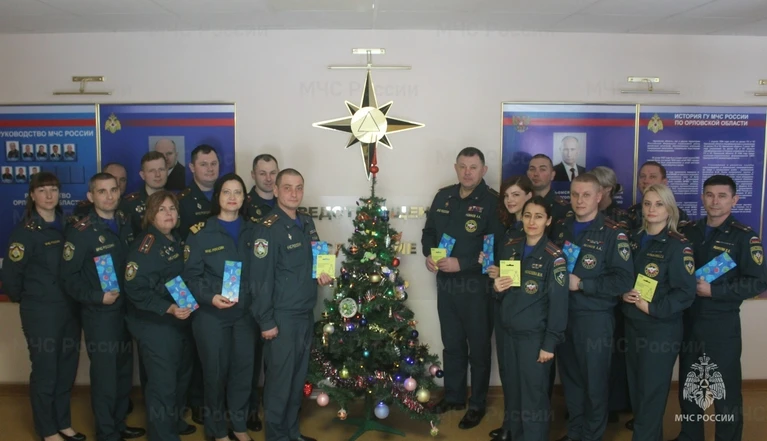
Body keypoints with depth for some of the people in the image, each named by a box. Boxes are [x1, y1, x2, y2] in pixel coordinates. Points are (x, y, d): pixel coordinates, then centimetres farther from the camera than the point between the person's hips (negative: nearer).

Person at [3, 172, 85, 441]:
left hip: (69, 309, 6)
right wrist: (28, 299, 2)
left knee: (67, 369, 14)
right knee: (45, 371, 6)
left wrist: (74, 297, 5)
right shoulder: (25, 230, -10)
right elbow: (10, 275, -11)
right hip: (40, 312, -6)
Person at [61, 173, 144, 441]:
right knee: (105, 374, 3)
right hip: (99, 313, -6)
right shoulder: (81, 231, -11)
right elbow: (69, 277, -12)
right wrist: (97, 297, -21)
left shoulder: (125, 224, 6)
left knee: (124, 371, 15)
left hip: (126, 309, 6)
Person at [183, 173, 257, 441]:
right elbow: (191, 275, -6)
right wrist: (210, 297, -21)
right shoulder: (201, 232, -5)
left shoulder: (250, 231, 7)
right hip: (211, 314, -3)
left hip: (245, 313, 3)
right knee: (216, 372, 8)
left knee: (244, 369, 10)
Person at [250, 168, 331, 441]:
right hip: (282, 316, -7)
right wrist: (266, 321, -17)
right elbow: (260, 278, -16)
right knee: (280, 378, 3)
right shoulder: (268, 228, -14)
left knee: (299, 375, 15)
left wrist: (323, 275, 1)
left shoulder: (307, 223, 9)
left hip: (306, 312, 7)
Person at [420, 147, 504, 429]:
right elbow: (429, 231, 14)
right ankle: (453, 396, 35)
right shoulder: (443, 197, 6)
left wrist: (462, 264, -21)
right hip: (446, 283, 6)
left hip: (477, 285, -5)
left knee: (478, 347, 10)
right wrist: (429, 255, -5)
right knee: (452, 344, 18)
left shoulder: (492, 201, -13)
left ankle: (477, 404, 26)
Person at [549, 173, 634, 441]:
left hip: (595, 317, -4)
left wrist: (581, 283, -18)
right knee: (569, 378, 14)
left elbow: (624, 280, -16)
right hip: (562, 314, 5)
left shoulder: (613, 233, -9)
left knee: (594, 381, 7)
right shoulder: (560, 229, 9)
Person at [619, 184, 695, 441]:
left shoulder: (678, 246, -11)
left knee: (652, 389, 3)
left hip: (661, 328, -5)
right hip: (632, 324, 6)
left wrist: (652, 308, -19)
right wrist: (623, 293, -5)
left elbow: (686, 293, -15)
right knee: (635, 384, 14)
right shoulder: (634, 240, 7)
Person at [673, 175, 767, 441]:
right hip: (688, 320, 4)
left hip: (723, 324, -4)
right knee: (689, 384, 15)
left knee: (726, 388, 5)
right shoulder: (688, 232, 7)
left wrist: (713, 290, -18)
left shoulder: (744, 236, -6)